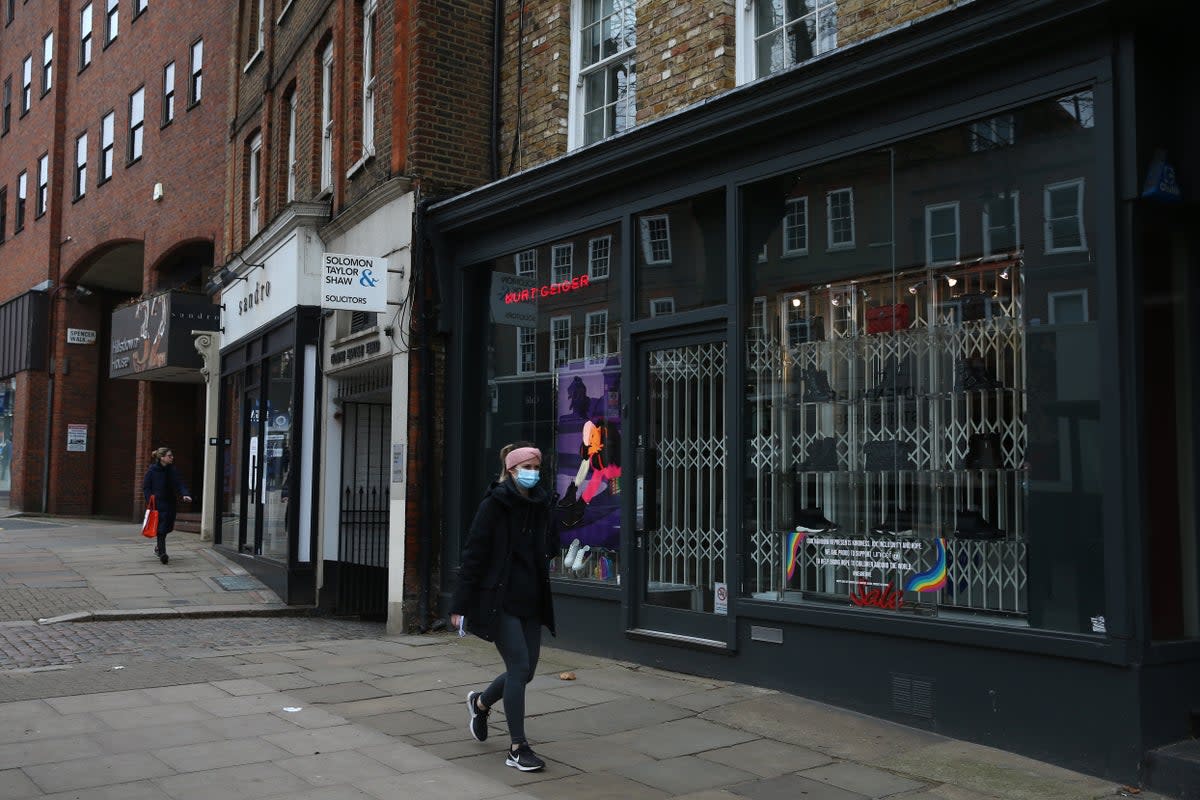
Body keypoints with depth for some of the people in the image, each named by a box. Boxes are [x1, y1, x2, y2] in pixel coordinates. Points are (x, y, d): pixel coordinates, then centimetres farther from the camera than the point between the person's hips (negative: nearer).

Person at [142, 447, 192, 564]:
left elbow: (180, 484, 1)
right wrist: (150, 502, -13)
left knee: (168, 527, 12)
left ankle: (158, 548, 36)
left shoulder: (172, 470, 5)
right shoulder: (152, 470, -7)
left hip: (169, 503, 5)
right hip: (157, 504, -5)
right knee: (161, 527, -11)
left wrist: (185, 494, -17)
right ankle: (162, 553, -9)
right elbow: (145, 487, -4)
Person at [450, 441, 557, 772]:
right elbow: (473, 555, -11)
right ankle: (518, 748, 4)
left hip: (531, 602, 6)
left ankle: (480, 702, 40)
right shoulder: (493, 505, -9)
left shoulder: (541, 506, 7)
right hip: (499, 600, -6)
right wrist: (460, 605, -12)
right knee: (520, 667, -9)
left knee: (525, 670, 11)